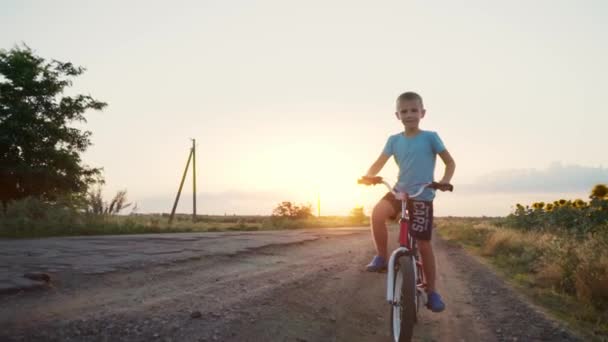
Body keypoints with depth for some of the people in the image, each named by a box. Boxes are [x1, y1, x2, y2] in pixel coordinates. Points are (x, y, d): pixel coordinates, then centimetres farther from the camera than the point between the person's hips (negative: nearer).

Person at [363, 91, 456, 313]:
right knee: (377, 213, -29)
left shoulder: (430, 137, -3)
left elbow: (450, 162, 1)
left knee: (423, 244, -2)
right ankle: (382, 257, -8)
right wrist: (368, 176, -16)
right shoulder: (394, 140, 5)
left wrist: (444, 181, -19)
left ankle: (431, 291, 14)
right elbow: (379, 164, 5)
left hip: (422, 196, -2)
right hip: (399, 191, 3)